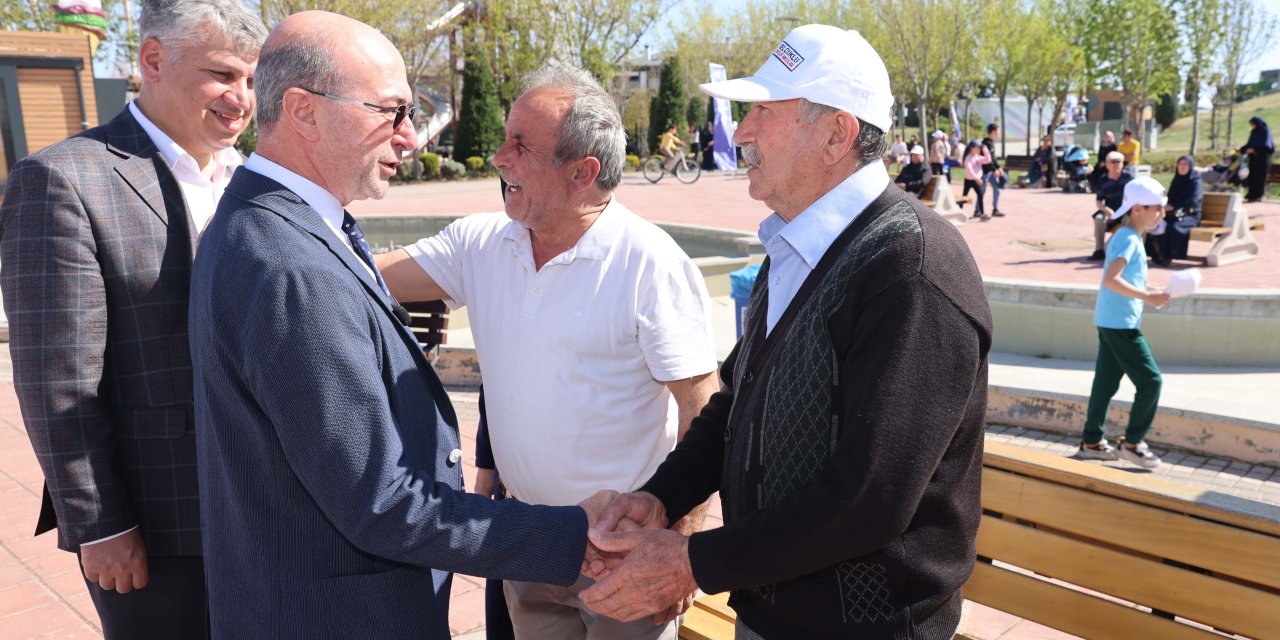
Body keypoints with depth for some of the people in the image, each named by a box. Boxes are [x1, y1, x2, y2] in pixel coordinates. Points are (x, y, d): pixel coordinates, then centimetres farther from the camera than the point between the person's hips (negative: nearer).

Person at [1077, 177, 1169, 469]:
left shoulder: (1126, 237, 14)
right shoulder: (1129, 239, -16)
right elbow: (1110, 279, -27)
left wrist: (1150, 292, 15)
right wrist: (1146, 297, -25)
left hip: (1111, 322, 10)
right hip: (1121, 324, -10)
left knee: (1106, 382, 13)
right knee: (1150, 381, -4)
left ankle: (1092, 442, 19)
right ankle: (1132, 442, 6)